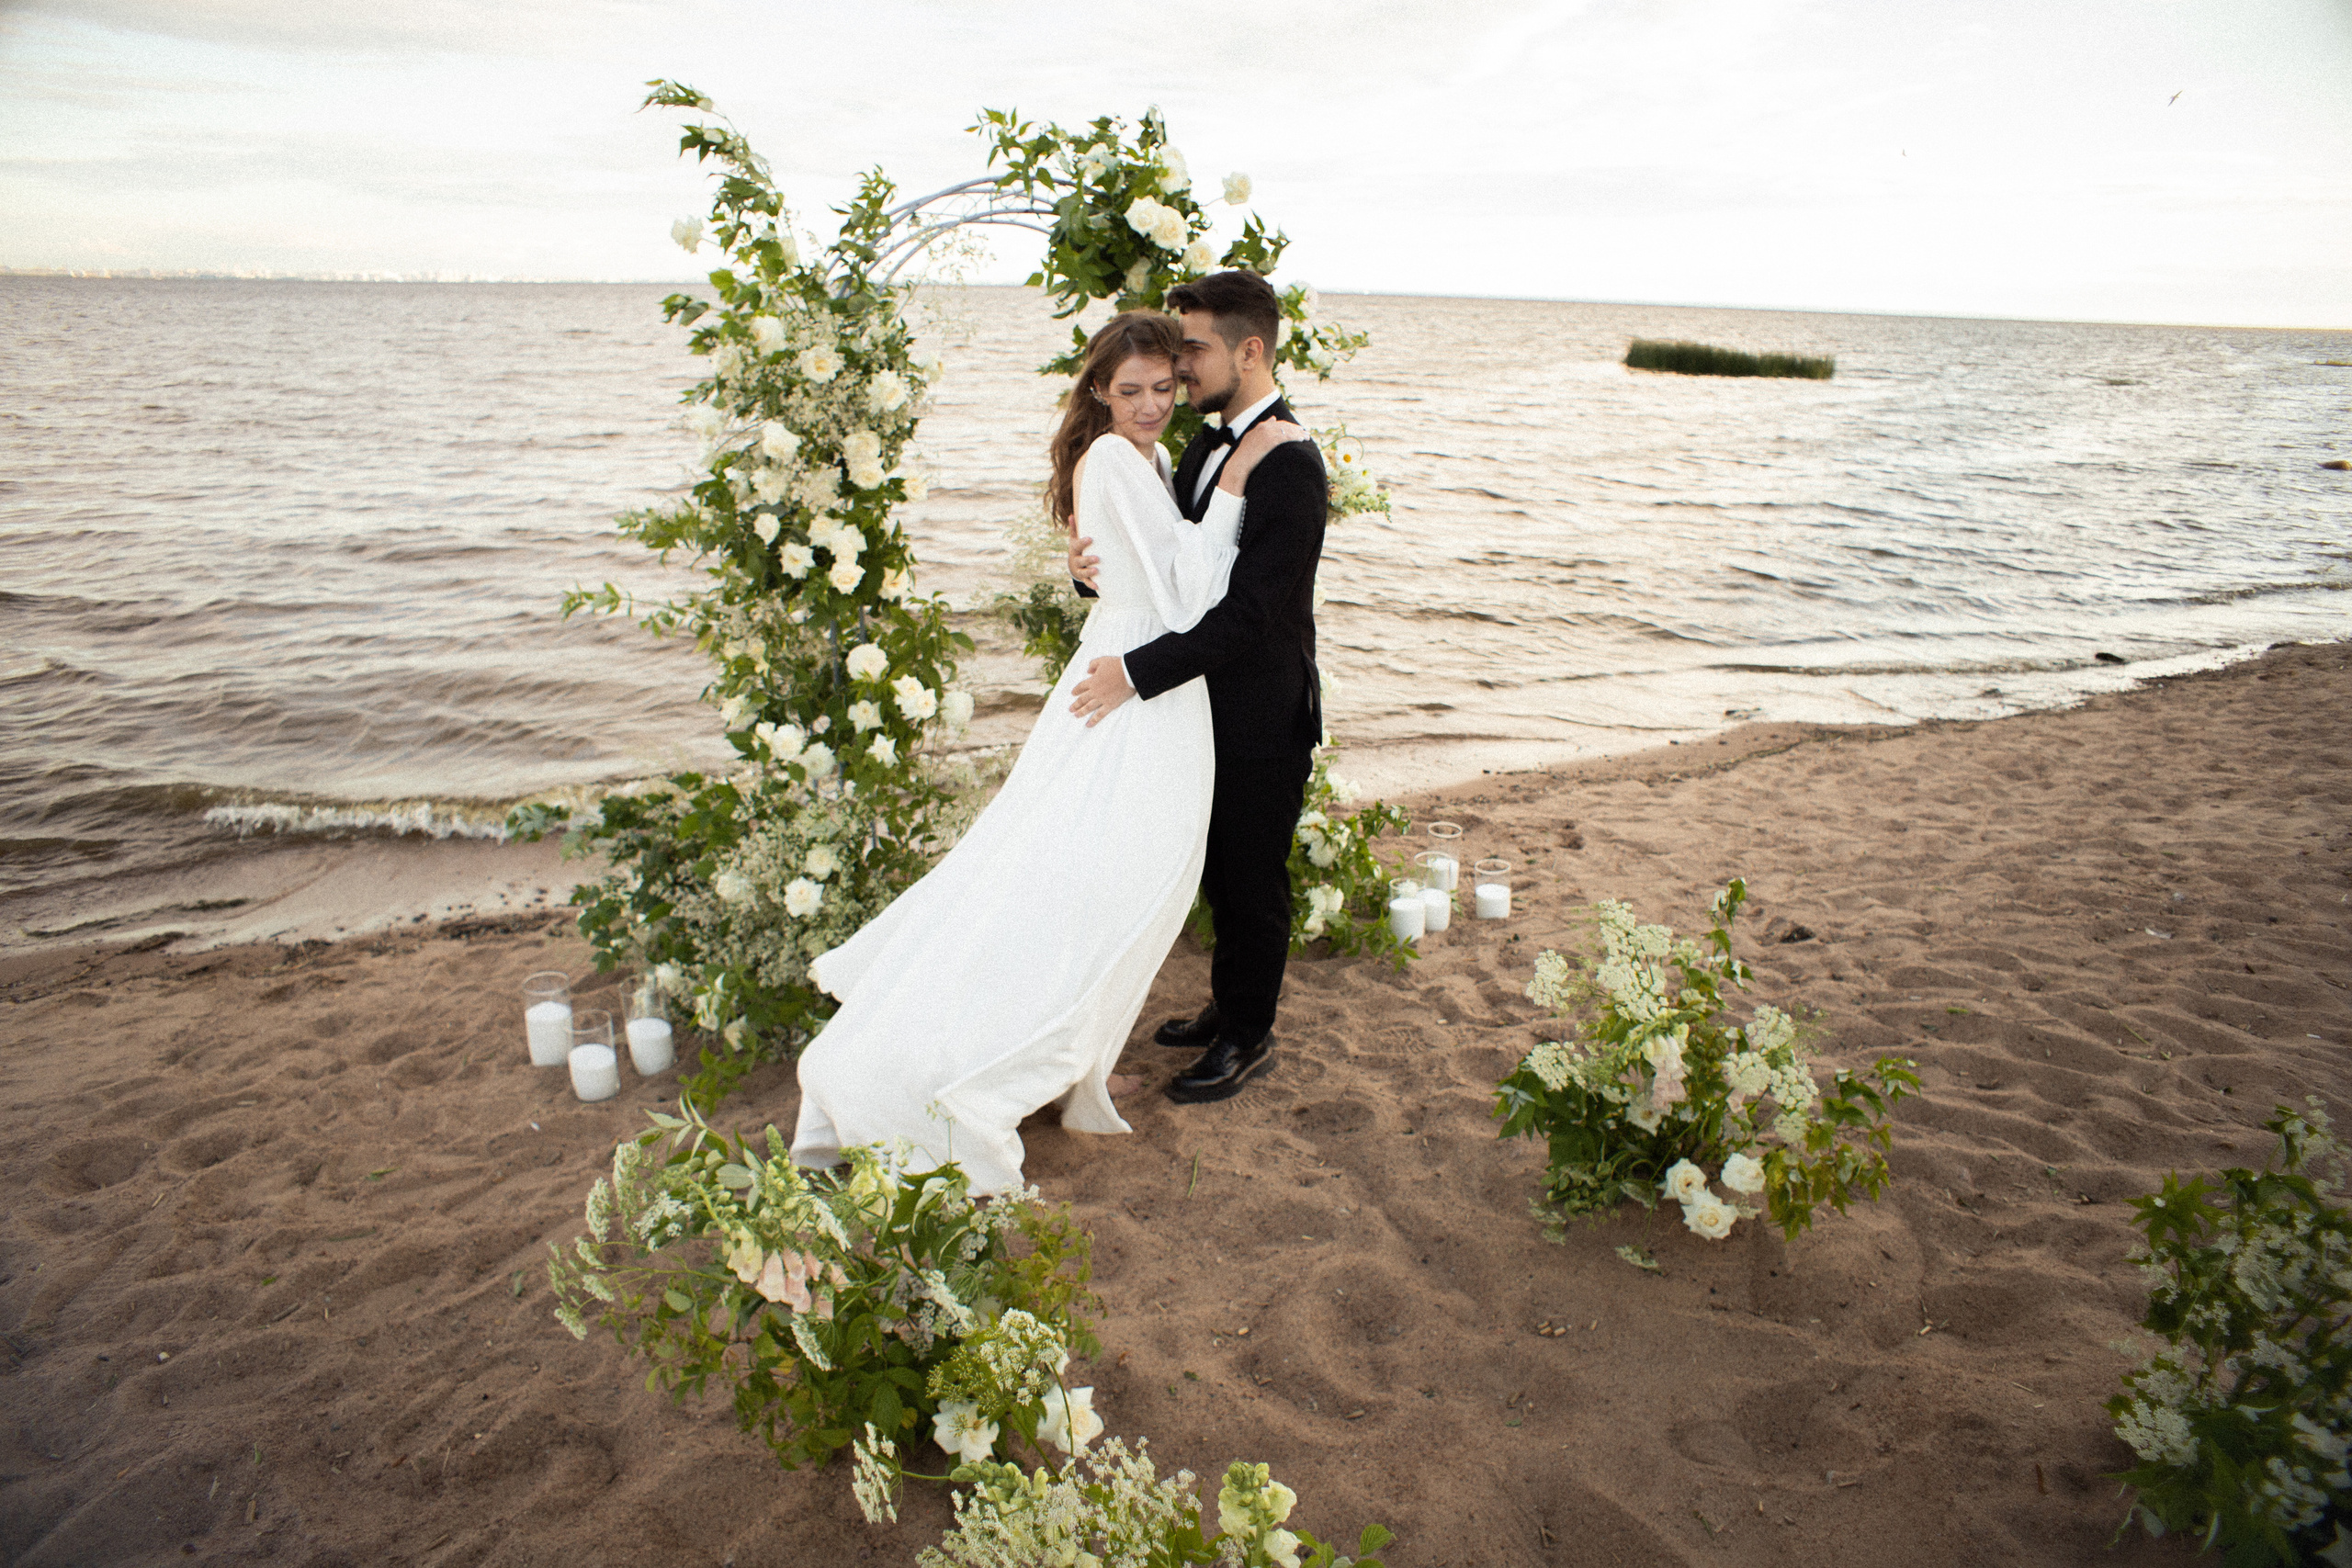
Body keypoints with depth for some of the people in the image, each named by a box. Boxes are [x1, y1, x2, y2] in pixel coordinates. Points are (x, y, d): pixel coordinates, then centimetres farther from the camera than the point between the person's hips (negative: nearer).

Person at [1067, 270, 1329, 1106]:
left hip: (1264, 721, -8)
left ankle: (1247, 1036, 28)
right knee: (1220, 871, 21)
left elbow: (1250, 611, -27)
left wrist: (1139, 670, -28)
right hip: (1213, 704, 8)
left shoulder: (1290, 465, -21)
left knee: (1252, 881, 9)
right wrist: (1103, 561, -12)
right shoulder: (1208, 447, 8)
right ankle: (1228, 1006, 41)